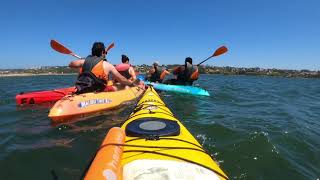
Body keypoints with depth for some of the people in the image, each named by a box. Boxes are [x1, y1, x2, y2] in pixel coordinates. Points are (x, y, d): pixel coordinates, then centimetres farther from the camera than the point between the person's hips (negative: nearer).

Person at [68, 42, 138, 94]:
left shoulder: (84, 61, 8)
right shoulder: (107, 65, -4)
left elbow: (71, 64, 26)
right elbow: (121, 80, -1)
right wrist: (132, 83, 14)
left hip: (80, 92, 5)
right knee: (114, 88, 13)